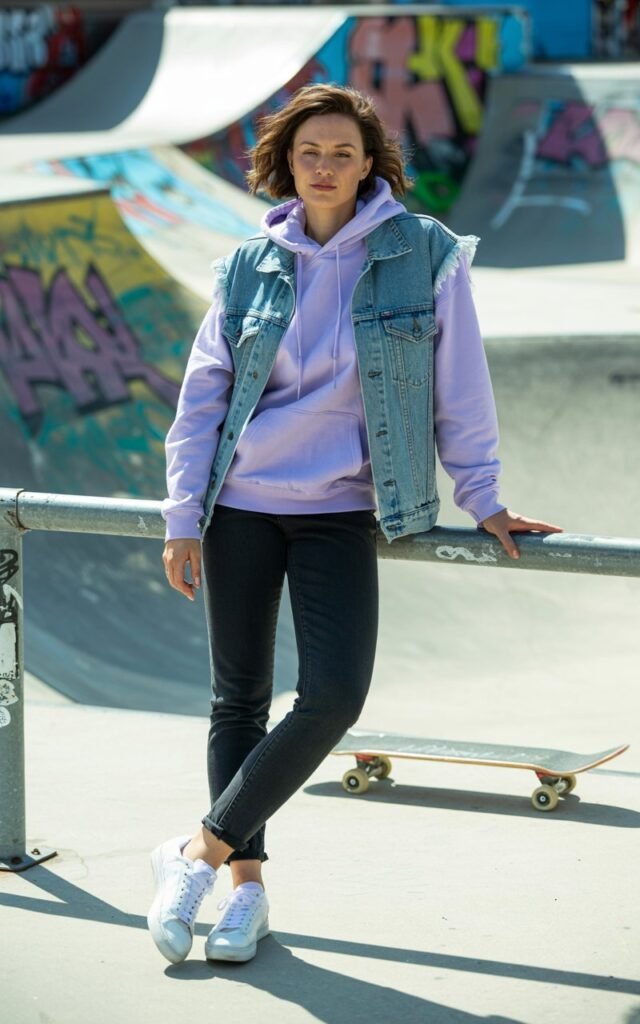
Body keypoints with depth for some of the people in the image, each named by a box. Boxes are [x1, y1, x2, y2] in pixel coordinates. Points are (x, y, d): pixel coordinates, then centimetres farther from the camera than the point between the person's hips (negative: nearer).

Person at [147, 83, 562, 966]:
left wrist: (483, 501, 2)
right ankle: (246, 883, 16)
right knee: (238, 697, 5)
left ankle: (201, 851, 0)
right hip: (240, 504, 2)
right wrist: (184, 519, 0)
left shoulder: (425, 255, -3)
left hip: (341, 510, -2)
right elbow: (201, 397, 5)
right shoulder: (251, 266, 3)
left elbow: (459, 389, 2)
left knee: (334, 697, -14)